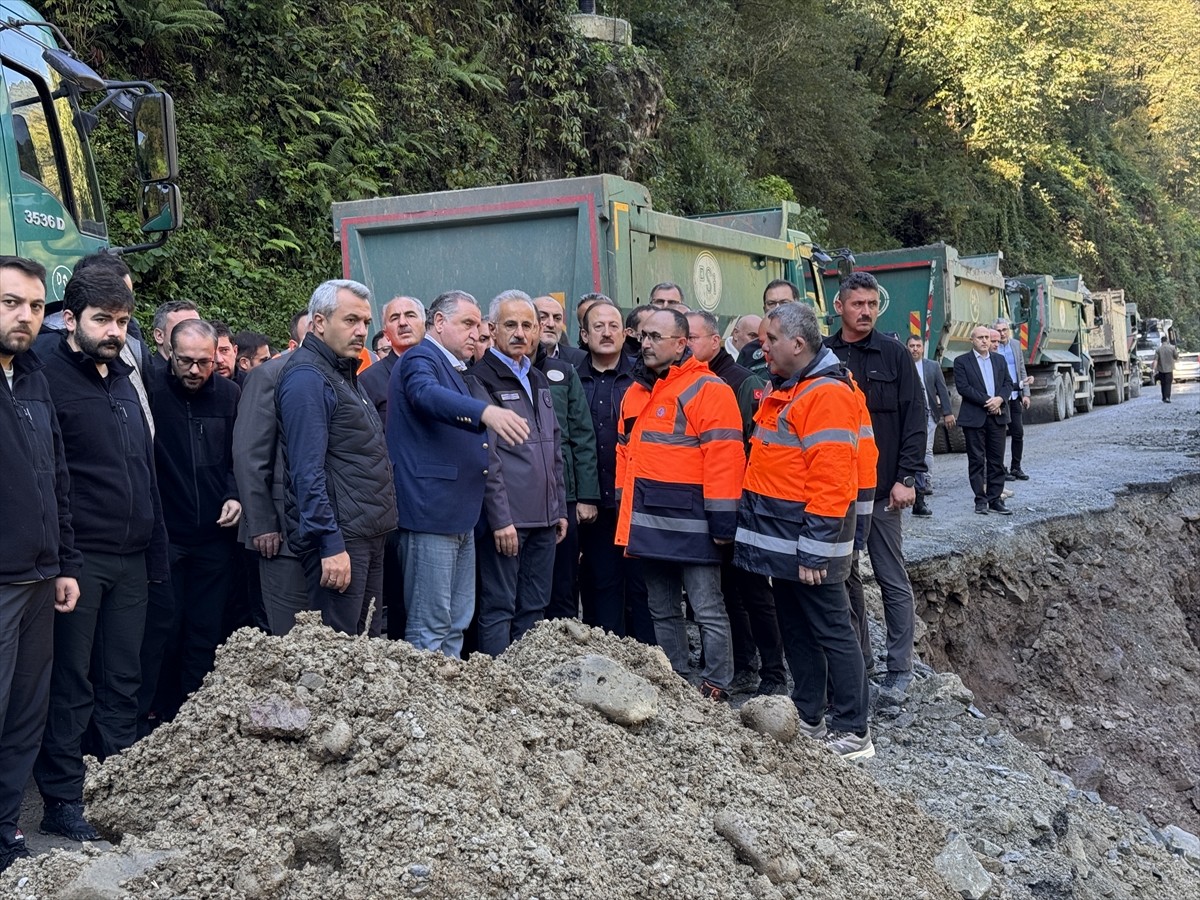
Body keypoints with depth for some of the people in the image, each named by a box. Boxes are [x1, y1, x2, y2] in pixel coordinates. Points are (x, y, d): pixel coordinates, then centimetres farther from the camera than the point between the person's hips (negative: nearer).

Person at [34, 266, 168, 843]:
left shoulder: (122, 379, 15)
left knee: (122, 681, 13)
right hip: (77, 558, -6)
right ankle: (62, 803, 14)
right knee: (70, 687, 2)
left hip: (130, 558, 7)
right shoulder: (48, 371, -8)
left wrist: (155, 550, 17)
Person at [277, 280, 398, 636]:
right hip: (339, 538, -10)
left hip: (368, 534, 10)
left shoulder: (343, 373, 18)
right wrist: (331, 545, -22)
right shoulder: (307, 377, -12)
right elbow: (308, 472, -19)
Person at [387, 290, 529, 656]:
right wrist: (486, 411, -48)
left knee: (457, 624, 15)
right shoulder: (420, 359, -8)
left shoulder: (453, 369, 22)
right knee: (429, 628, -6)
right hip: (431, 513, -10)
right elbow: (428, 394, -33)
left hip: (460, 516, 10)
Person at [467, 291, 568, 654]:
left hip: (543, 519, 8)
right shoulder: (480, 379, -7)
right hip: (505, 519, -7)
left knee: (534, 609, 13)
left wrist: (560, 509, 17)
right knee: (498, 610, -1)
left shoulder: (539, 380, 17)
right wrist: (500, 518, -16)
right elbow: (485, 457, -13)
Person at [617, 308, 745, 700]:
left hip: (690, 522, -8)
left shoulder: (708, 390, -10)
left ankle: (716, 690, 10)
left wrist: (722, 521, -18)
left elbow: (724, 458, -15)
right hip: (648, 522, 8)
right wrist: (627, 506, 15)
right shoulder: (636, 391, 15)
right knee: (662, 612, 17)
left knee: (708, 611, 0)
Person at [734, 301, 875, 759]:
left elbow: (829, 480, -23)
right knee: (795, 630, 17)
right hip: (780, 538, 10)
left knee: (832, 632, -1)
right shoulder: (786, 391, 15)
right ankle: (808, 717, 29)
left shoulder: (828, 394, -17)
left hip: (807, 538, -10)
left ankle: (852, 731, 7)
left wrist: (814, 550, -23)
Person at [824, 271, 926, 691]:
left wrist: (906, 478, -10)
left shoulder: (894, 354, 0)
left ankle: (900, 670, 12)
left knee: (893, 581, 3)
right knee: (844, 577, 11)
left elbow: (914, 419, -2)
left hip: (882, 488, -2)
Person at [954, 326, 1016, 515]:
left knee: (997, 460, 5)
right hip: (974, 418, -4)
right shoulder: (962, 361, -1)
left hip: (997, 416, 4)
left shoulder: (999, 360, 14)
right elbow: (963, 387, -11)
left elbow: (1008, 383, 11)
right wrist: (987, 401, -15)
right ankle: (980, 500, 6)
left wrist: (999, 399, -10)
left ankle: (995, 499, 11)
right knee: (976, 460, 0)